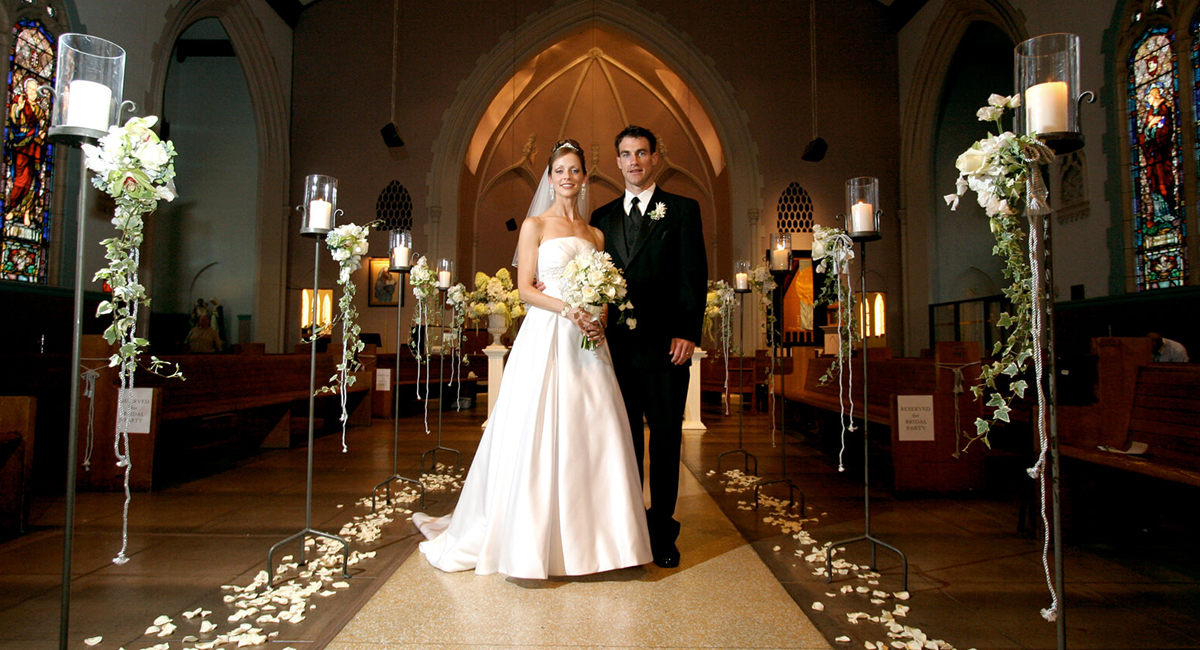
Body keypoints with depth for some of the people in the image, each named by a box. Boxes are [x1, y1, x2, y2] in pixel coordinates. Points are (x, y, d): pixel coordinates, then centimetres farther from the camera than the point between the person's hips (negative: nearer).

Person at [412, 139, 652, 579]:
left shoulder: (596, 235, 17)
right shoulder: (535, 226, 6)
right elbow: (525, 288, -3)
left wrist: (599, 322, -6)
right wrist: (567, 310, -17)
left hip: (587, 343, 4)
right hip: (546, 338, -4)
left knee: (592, 437, 1)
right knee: (539, 437, -4)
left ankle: (586, 537, 13)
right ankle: (530, 543, 7)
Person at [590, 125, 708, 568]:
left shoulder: (683, 210, 5)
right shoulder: (602, 217, 16)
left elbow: (694, 277, -2)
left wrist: (687, 333, -12)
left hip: (665, 346, -3)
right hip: (617, 345, 3)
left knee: (666, 439, 5)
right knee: (624, 440, 9)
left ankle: (662, 533, 17)